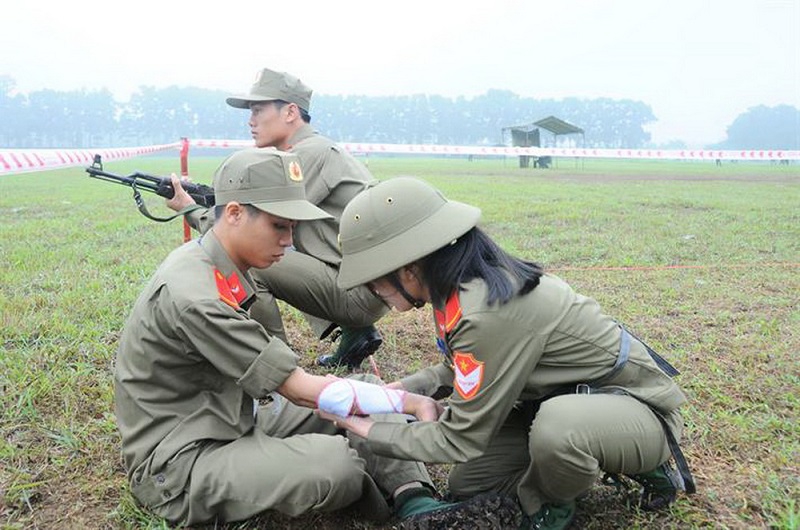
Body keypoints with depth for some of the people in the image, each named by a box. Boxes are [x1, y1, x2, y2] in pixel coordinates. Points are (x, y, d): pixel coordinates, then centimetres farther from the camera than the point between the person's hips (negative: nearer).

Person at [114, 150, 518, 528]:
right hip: (179, 466, -9)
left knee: (363, 396, 1)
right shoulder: (195, 298, -27)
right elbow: (302, 391, -25)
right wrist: (412, 403, -19)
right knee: (335, 462, -30)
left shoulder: (216, 266, 3)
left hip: (236, 422, 10)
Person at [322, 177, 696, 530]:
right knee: (466, 482, 10)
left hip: (637, 410, -9)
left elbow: (459, 438, -24)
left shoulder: (487, 315, -34)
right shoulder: (460, 284, -6)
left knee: (557, 426, -41)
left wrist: (370, 431, -11)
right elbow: (462, 368, 13)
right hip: (565, 399, 9)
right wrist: (397, 390, 1)